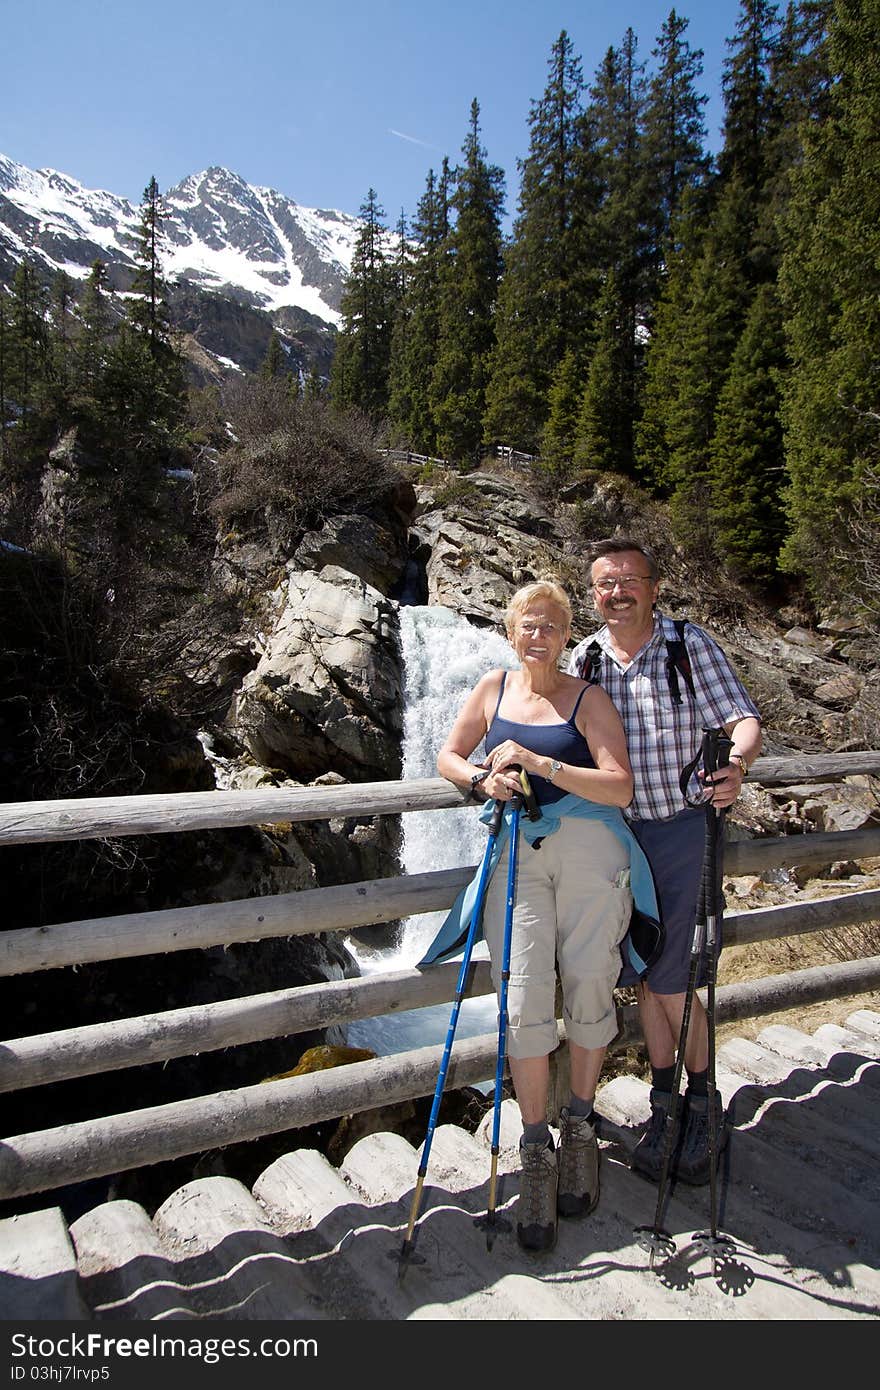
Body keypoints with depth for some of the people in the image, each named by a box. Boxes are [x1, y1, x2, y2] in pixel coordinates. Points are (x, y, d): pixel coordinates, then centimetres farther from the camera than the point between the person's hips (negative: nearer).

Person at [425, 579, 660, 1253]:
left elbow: (621, 787, -8)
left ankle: (580, 1128, 27)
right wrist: (483, 779, -6)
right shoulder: (493, 689, 11)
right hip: (516, 851, 2)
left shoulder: (588, 698, 1)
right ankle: (537, 1154, 9)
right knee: (523, 999, -5)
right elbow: (448, 757, 16)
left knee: (588, 988, 5)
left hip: (588, 848, -1)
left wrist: (538, 763, -17)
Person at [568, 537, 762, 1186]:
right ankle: (664, 1104, 30)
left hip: (682, 828, -3)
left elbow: (743, 718, -12)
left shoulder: (691, 644, -5)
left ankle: (703, 1103, 23)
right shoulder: (584, 659, 5)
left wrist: (738, 761, -33)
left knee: (670, 977, -3)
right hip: (614, 834, 4)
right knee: (641, 974, 11)